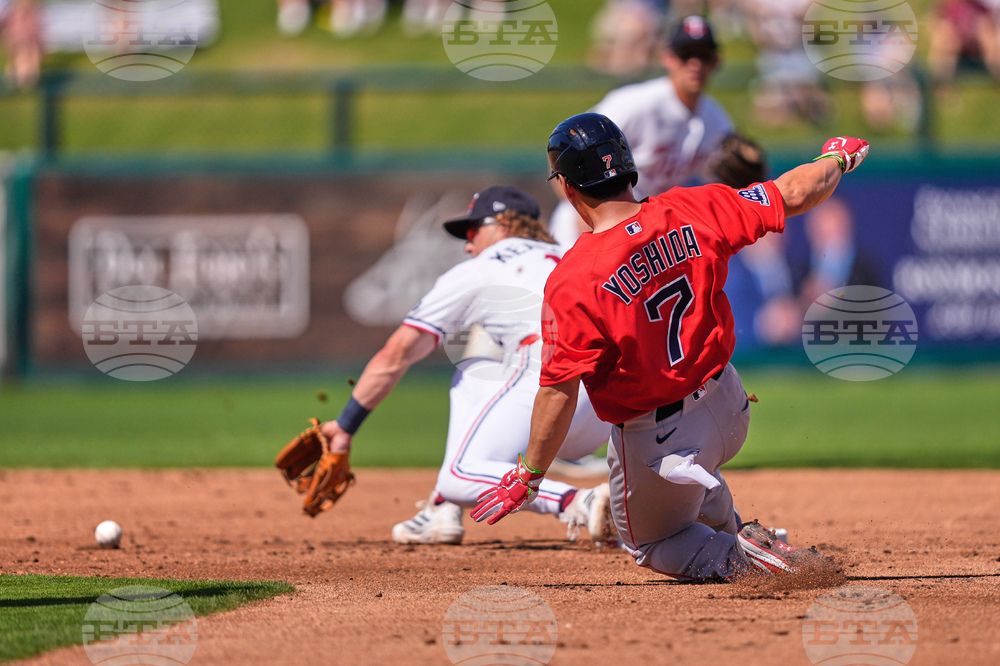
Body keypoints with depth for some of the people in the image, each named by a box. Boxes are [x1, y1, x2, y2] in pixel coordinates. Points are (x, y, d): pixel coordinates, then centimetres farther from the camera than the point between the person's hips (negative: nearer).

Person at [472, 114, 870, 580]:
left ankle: (743, 559, -4)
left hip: (653, 441, -6)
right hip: (731, 410, 6)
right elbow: (794, 194, -2)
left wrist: (529, 477, -12)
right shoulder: (691, 212, -12)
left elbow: (559, 392, -23)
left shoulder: (572, 282, -24)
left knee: (652, 545, 20)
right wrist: (838, 158, 19)